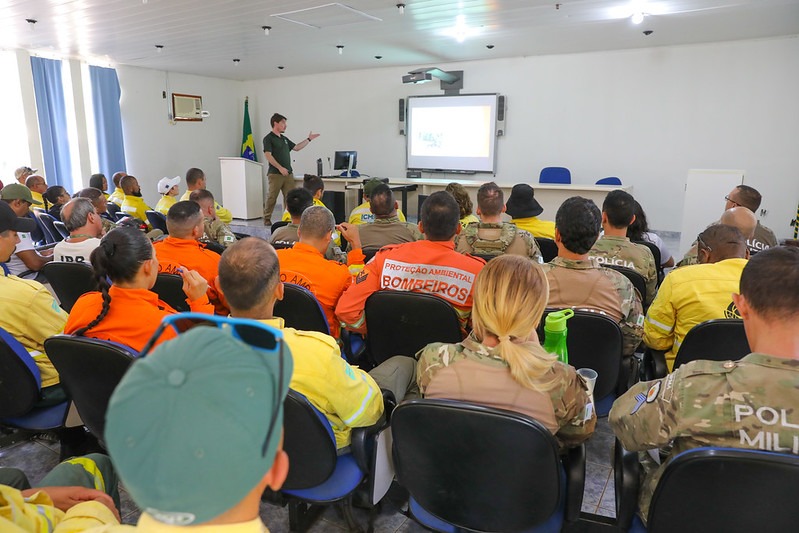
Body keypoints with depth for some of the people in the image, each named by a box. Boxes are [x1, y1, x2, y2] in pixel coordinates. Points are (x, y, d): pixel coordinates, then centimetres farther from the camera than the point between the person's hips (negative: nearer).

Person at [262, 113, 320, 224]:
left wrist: (309, 139, 25)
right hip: (275, 174, -7)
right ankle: (267, 219, 6)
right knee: (272, 197, -3)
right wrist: (280, 168, -20)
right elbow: (268, 155, -13)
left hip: (288, 173, 7)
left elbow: (296, 147, 29)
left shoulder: (284, 138, 19)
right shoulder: (268, 138, -4)